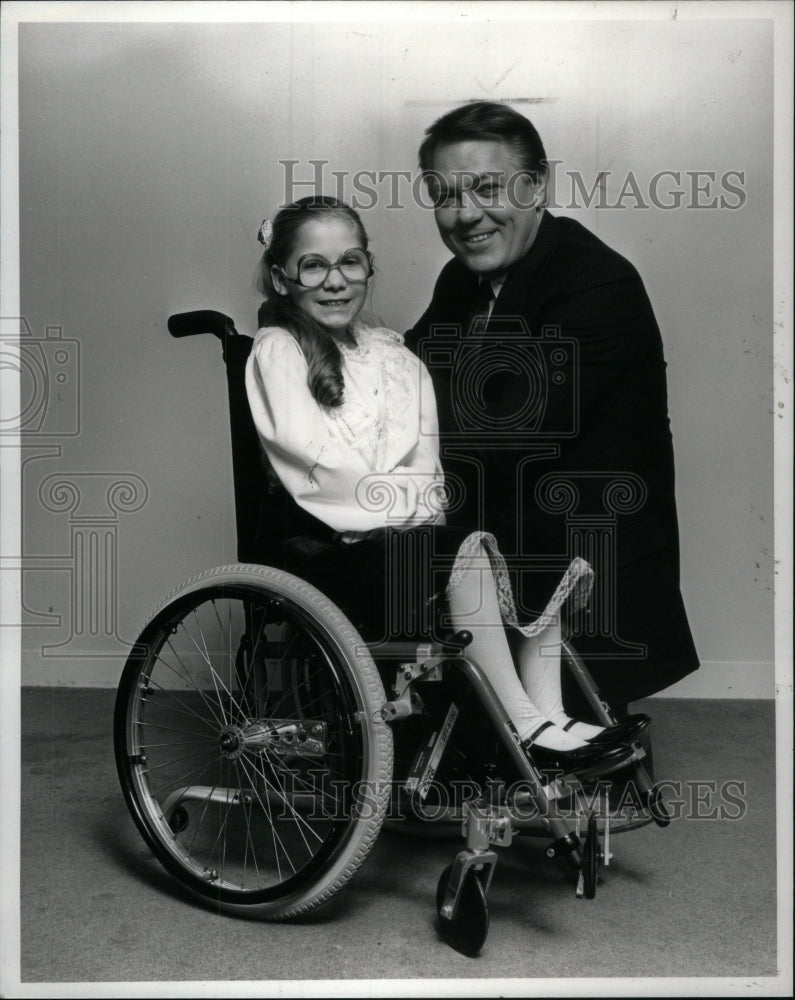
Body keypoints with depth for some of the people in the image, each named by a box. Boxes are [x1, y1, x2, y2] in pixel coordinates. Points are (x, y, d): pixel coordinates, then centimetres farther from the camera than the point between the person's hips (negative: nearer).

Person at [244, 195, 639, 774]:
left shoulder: (393, 354, 18)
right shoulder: (277, 351, 0)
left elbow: (426, 463, 9)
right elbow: (325, 468, -11)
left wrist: (425, 498, -11)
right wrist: (419, 498, -12)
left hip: (412, 531, 7)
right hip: (332, 551, -6)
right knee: (467, 546, -30)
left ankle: (548, 714, -15)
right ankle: (527, 726, -22)